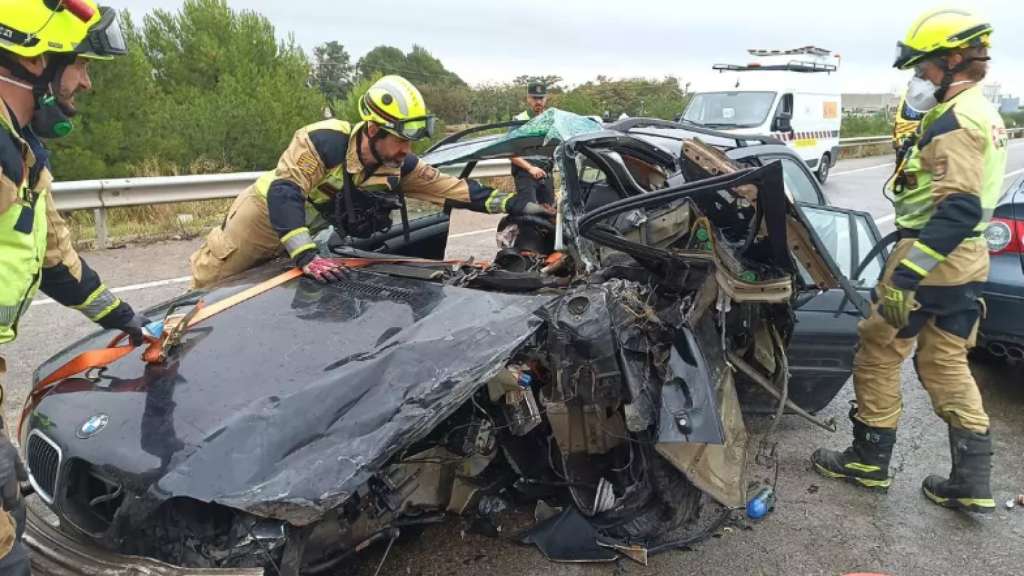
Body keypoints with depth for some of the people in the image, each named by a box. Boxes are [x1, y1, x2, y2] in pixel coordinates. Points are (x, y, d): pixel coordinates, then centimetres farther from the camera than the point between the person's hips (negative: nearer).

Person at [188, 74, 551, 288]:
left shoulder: (398, 166, -18)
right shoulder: (324, 141, -36)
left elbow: (453, 189, -17)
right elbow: (283, 193, -42)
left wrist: (514, 204, -25)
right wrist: (306, 255, -54)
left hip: (299, 232, 5)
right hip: (262, 215, -5)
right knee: (209, 285, 10)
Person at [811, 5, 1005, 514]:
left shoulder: (954, 123, -17)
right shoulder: (982, 115, 16)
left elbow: (958, 209, -27)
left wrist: (905, 275, -29)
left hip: (931, 260, -10)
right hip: (967, 261, 10)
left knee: (878, 351, 4)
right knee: (946, 364, 14)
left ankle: (869, 460, 16)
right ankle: (972, 483, 16)